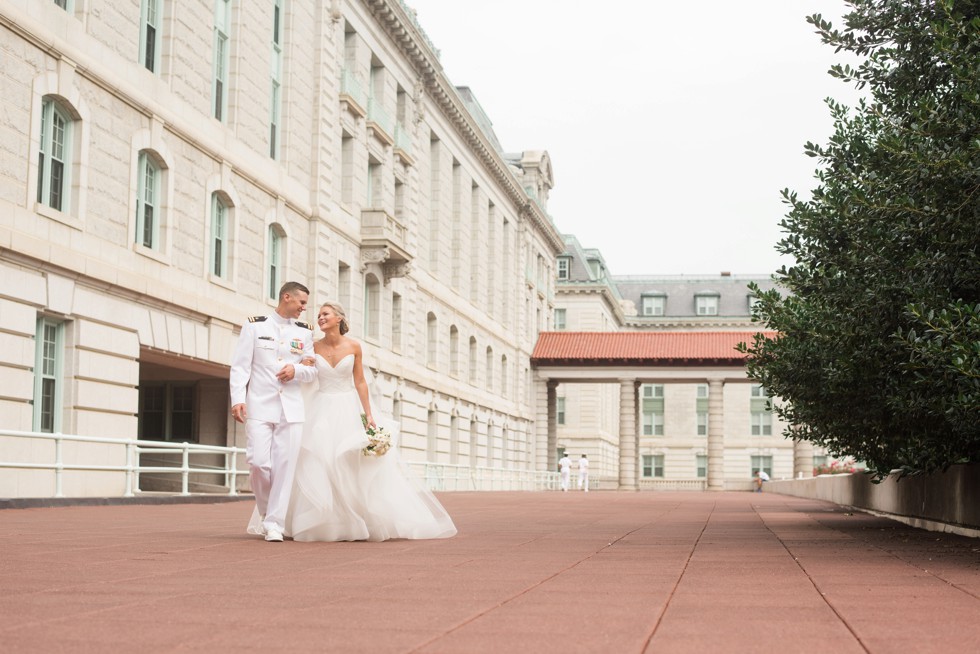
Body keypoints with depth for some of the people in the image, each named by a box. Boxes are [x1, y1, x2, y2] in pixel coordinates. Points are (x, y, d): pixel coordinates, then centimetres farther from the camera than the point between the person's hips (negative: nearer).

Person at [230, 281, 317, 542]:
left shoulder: (305, 332, 12)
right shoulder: (254, 325, 4)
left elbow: (313, 371, 15)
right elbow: (240, 365, 0)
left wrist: (296, 369, -7)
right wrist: (238, 399, -12)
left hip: (291, 409, 3)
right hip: (259, 406, -2)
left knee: (284, 466, -4)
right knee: (258, 462, -10)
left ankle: (274, 523, 1)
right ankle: (266, 514, 15)